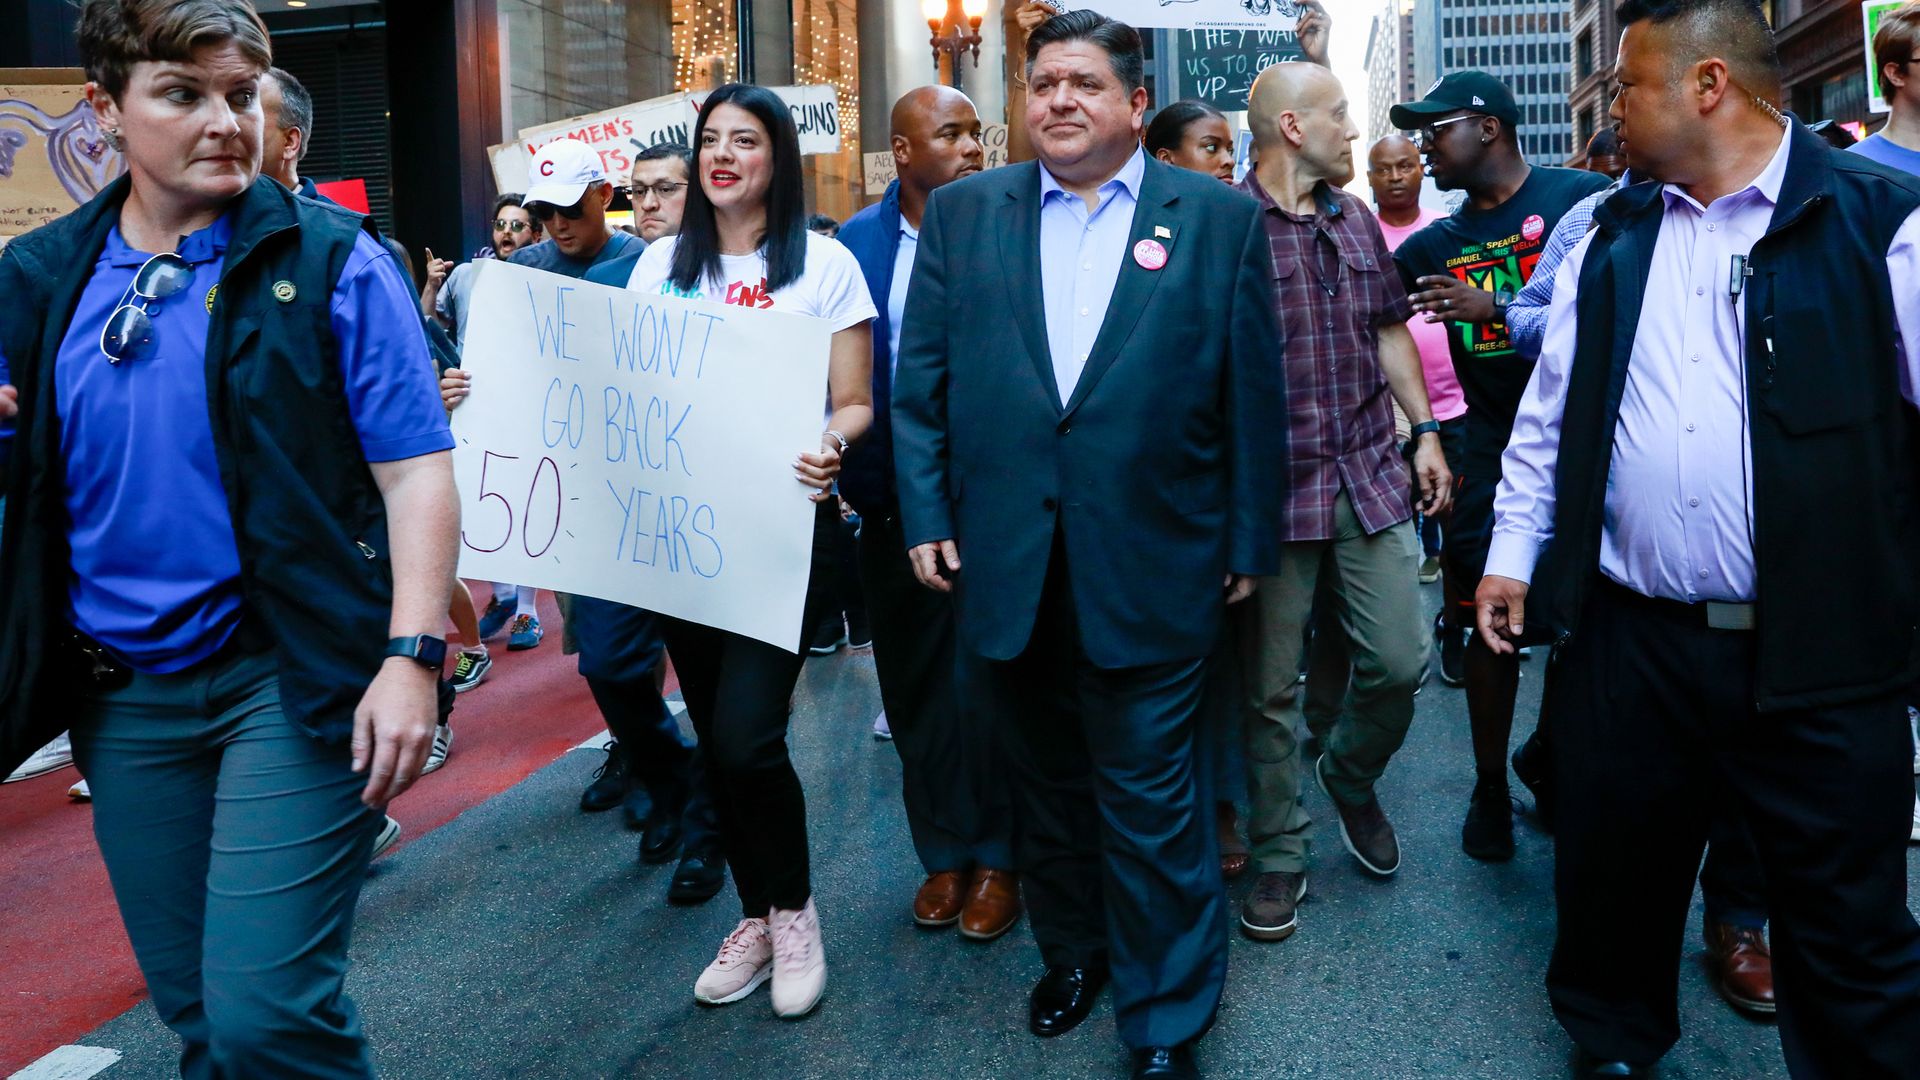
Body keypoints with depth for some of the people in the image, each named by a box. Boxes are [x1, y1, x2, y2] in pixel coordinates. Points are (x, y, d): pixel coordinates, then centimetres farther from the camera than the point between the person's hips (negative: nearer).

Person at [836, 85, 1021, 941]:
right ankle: (942, 852, 29)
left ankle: (995, 858, 21)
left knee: (983, 685, 2)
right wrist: (847, 468, -7)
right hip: (893, 505, 3)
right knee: (913, 687, 12)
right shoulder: (857, 242, 3)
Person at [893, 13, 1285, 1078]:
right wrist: (926, 513, 0)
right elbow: (920, 378, 6)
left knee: (1150, 799, 4)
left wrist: (1247, 541, 1)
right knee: (1044, 778, 18)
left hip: (1147, 569, -2)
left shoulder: (1220, 218, 0)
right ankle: (1071, 949, 39)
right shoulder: (962, 212, 6)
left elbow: (1252, 392, 1)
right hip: (1006, 566, 3)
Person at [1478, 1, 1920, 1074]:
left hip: (1818, 662, -4)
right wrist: (1512, 554, 10)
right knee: (1613, 884, 17)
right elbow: (1551, 414, 14)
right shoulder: (1613, 235, 10)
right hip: (1627, 643, 4)